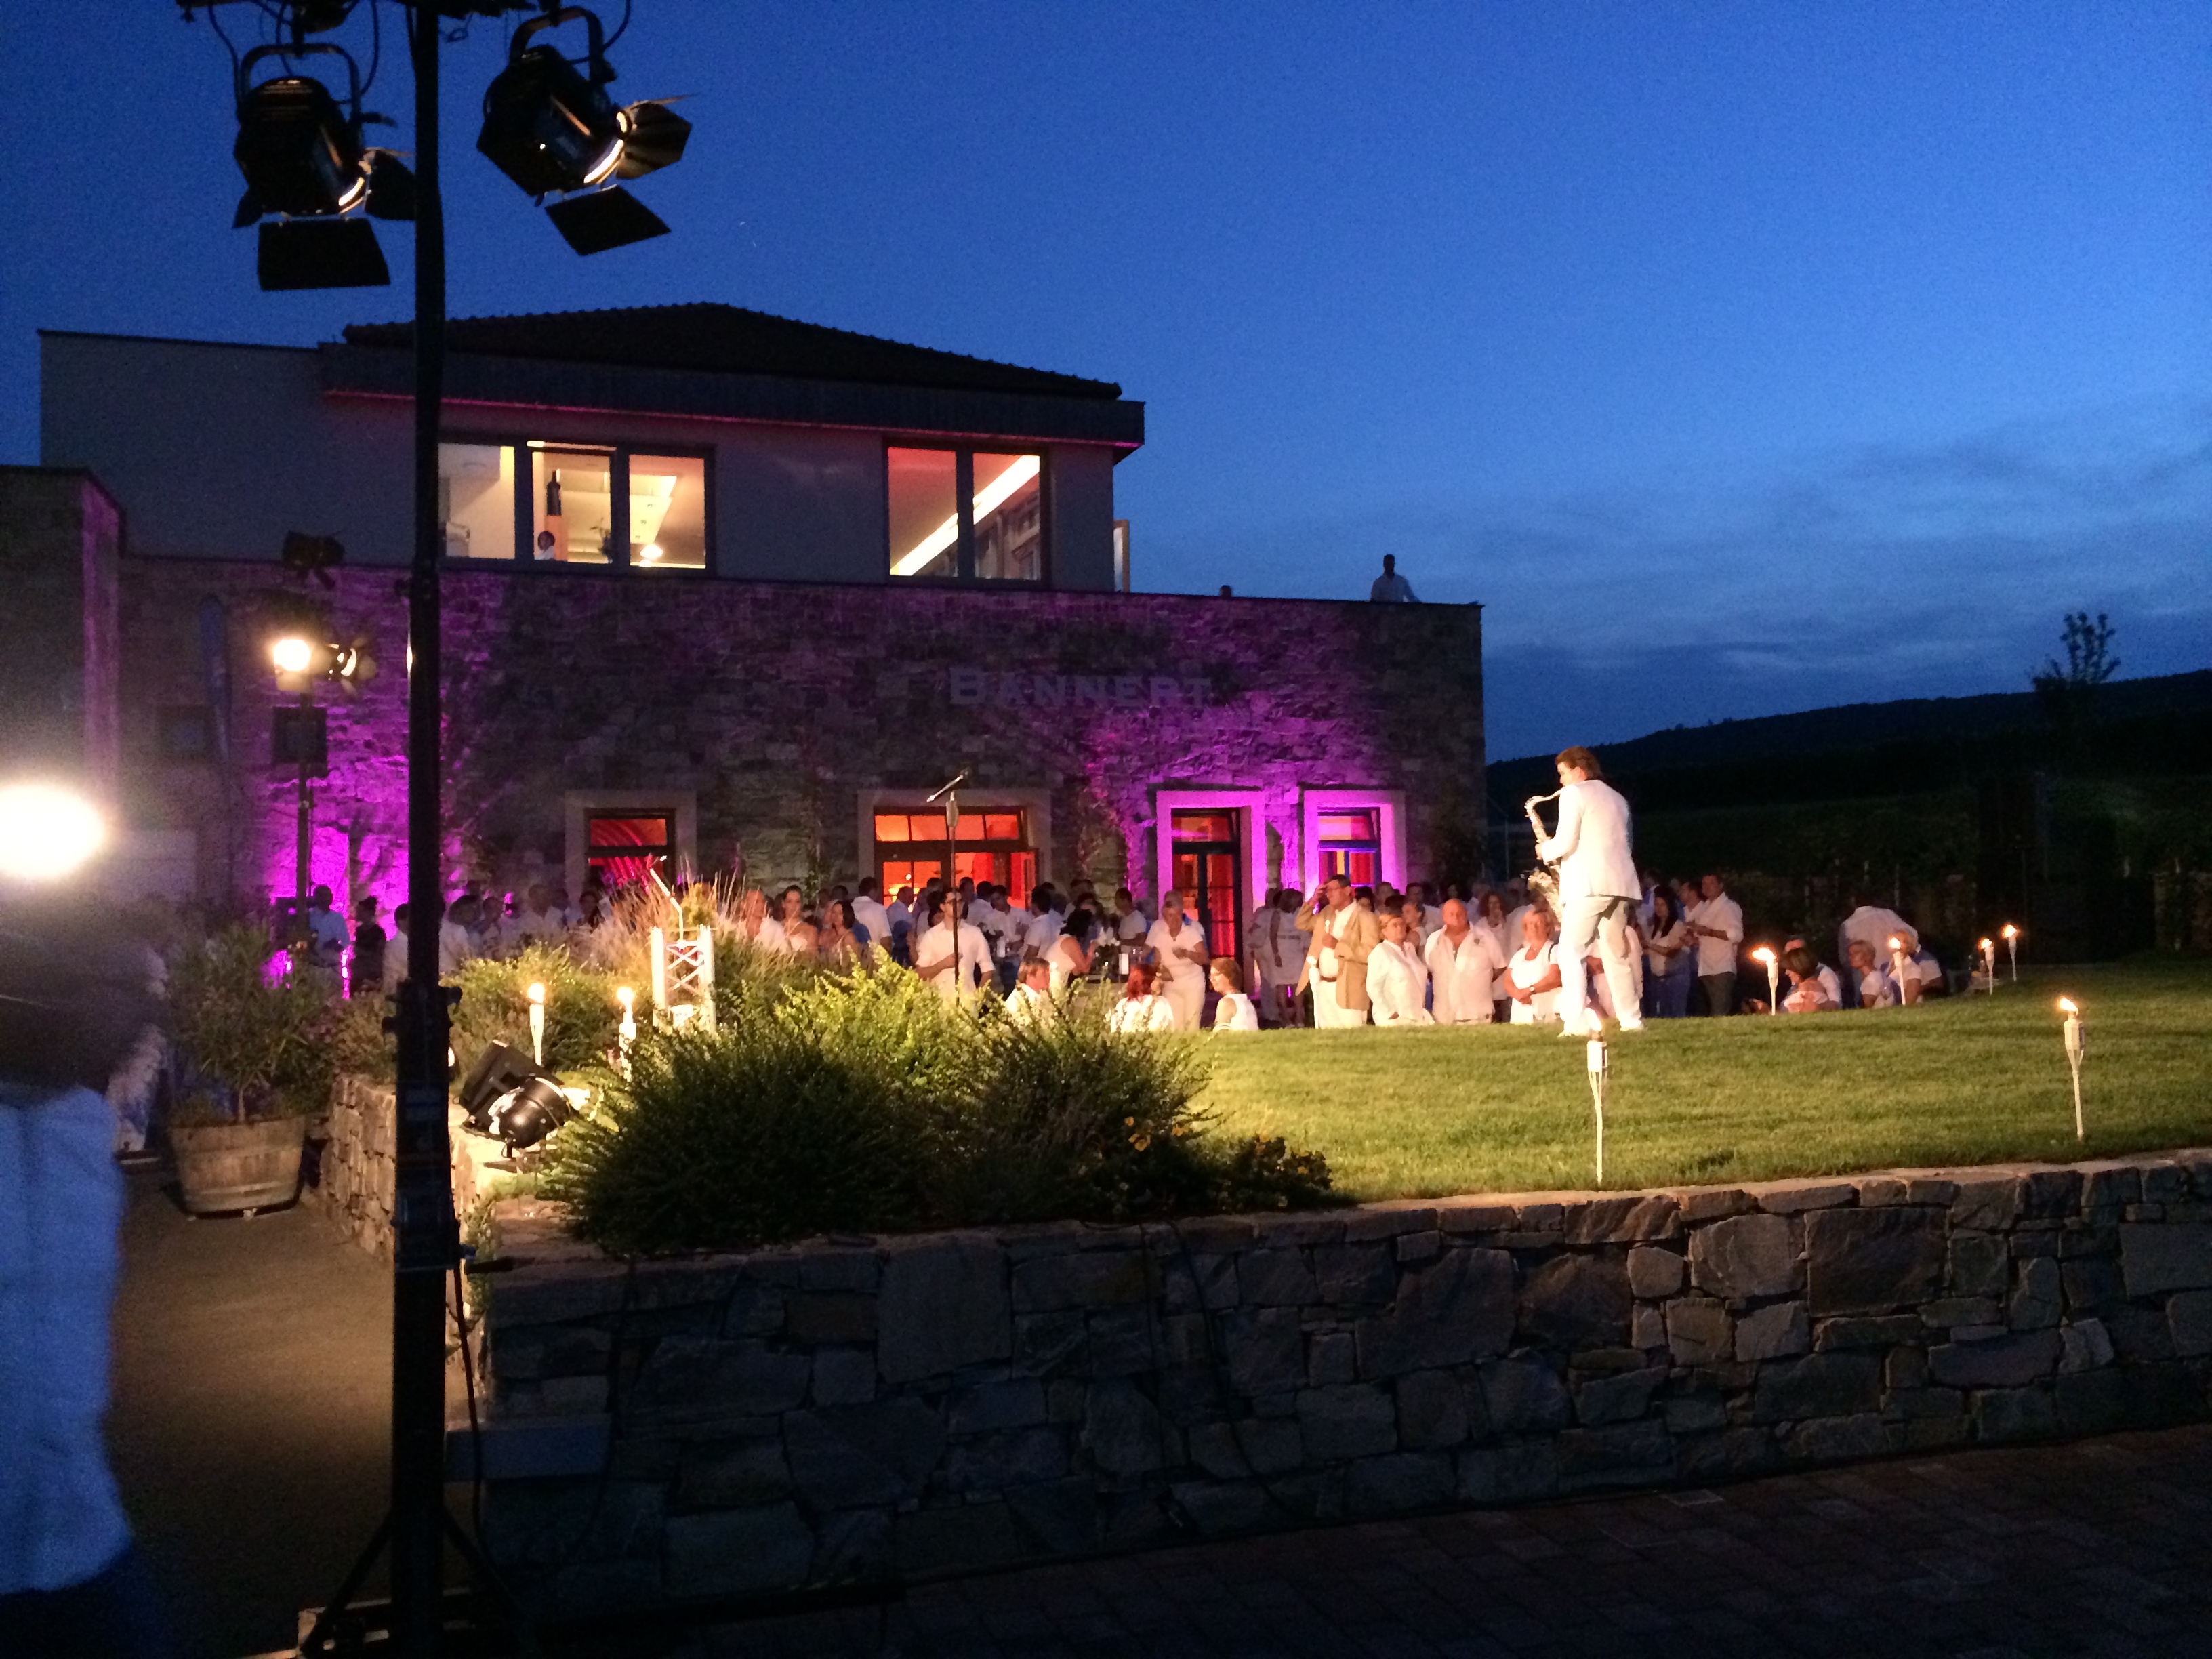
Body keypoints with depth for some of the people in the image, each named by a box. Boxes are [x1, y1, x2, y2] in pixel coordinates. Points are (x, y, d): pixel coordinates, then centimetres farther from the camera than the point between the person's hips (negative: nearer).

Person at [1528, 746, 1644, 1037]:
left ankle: (1577, 1023, -18)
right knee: (1617, 955, 13)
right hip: (1620, 883, 7)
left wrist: (1545, 851, 8)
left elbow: (1566, 841, -11)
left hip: (1587, 884, -7)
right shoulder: (1617, 798, 23)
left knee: (1571, 953, -7)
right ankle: (1631, 1021, 10)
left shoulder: (1573, 794, -1)